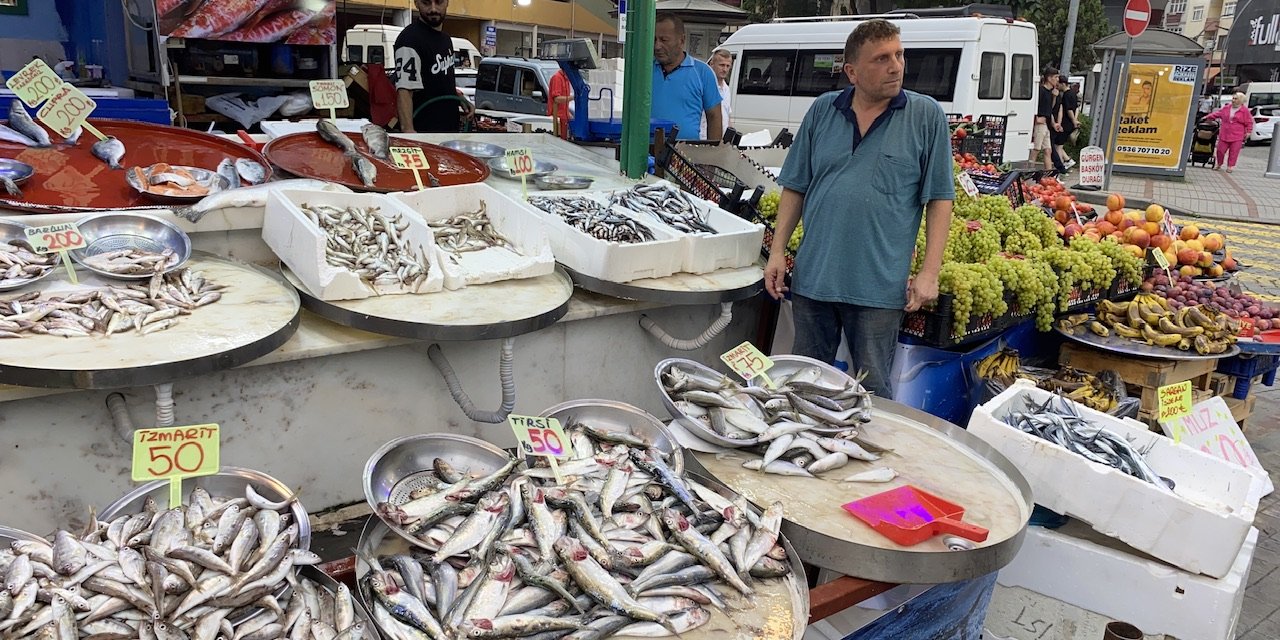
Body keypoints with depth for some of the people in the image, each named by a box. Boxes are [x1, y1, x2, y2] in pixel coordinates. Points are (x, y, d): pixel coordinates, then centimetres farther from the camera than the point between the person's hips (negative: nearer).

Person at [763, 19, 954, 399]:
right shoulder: (822, 111, 6)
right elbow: (795, 188, 9)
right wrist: (777, 252, 3)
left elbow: (940, 198, -2)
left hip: (879, 285, -3)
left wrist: (930, 272, -8)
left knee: (873, 392, 8)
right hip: (813, 278, 3)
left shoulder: (926, 116, -1)